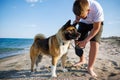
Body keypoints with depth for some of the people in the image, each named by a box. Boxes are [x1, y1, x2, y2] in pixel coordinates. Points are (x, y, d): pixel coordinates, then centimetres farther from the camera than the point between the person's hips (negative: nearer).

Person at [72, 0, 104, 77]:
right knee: (77, 42, -3)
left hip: (97, 23, -3)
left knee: (94, 43, -21)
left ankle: (90, 68, -7)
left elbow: (96, 28, -28)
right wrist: (76, 21, -28)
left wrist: (85, 41, -33)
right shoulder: (78, 8, -28)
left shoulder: (97, 9, -40)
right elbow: (77, 18, -5)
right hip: (84, 23, 4)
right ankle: (82, 60, 24)